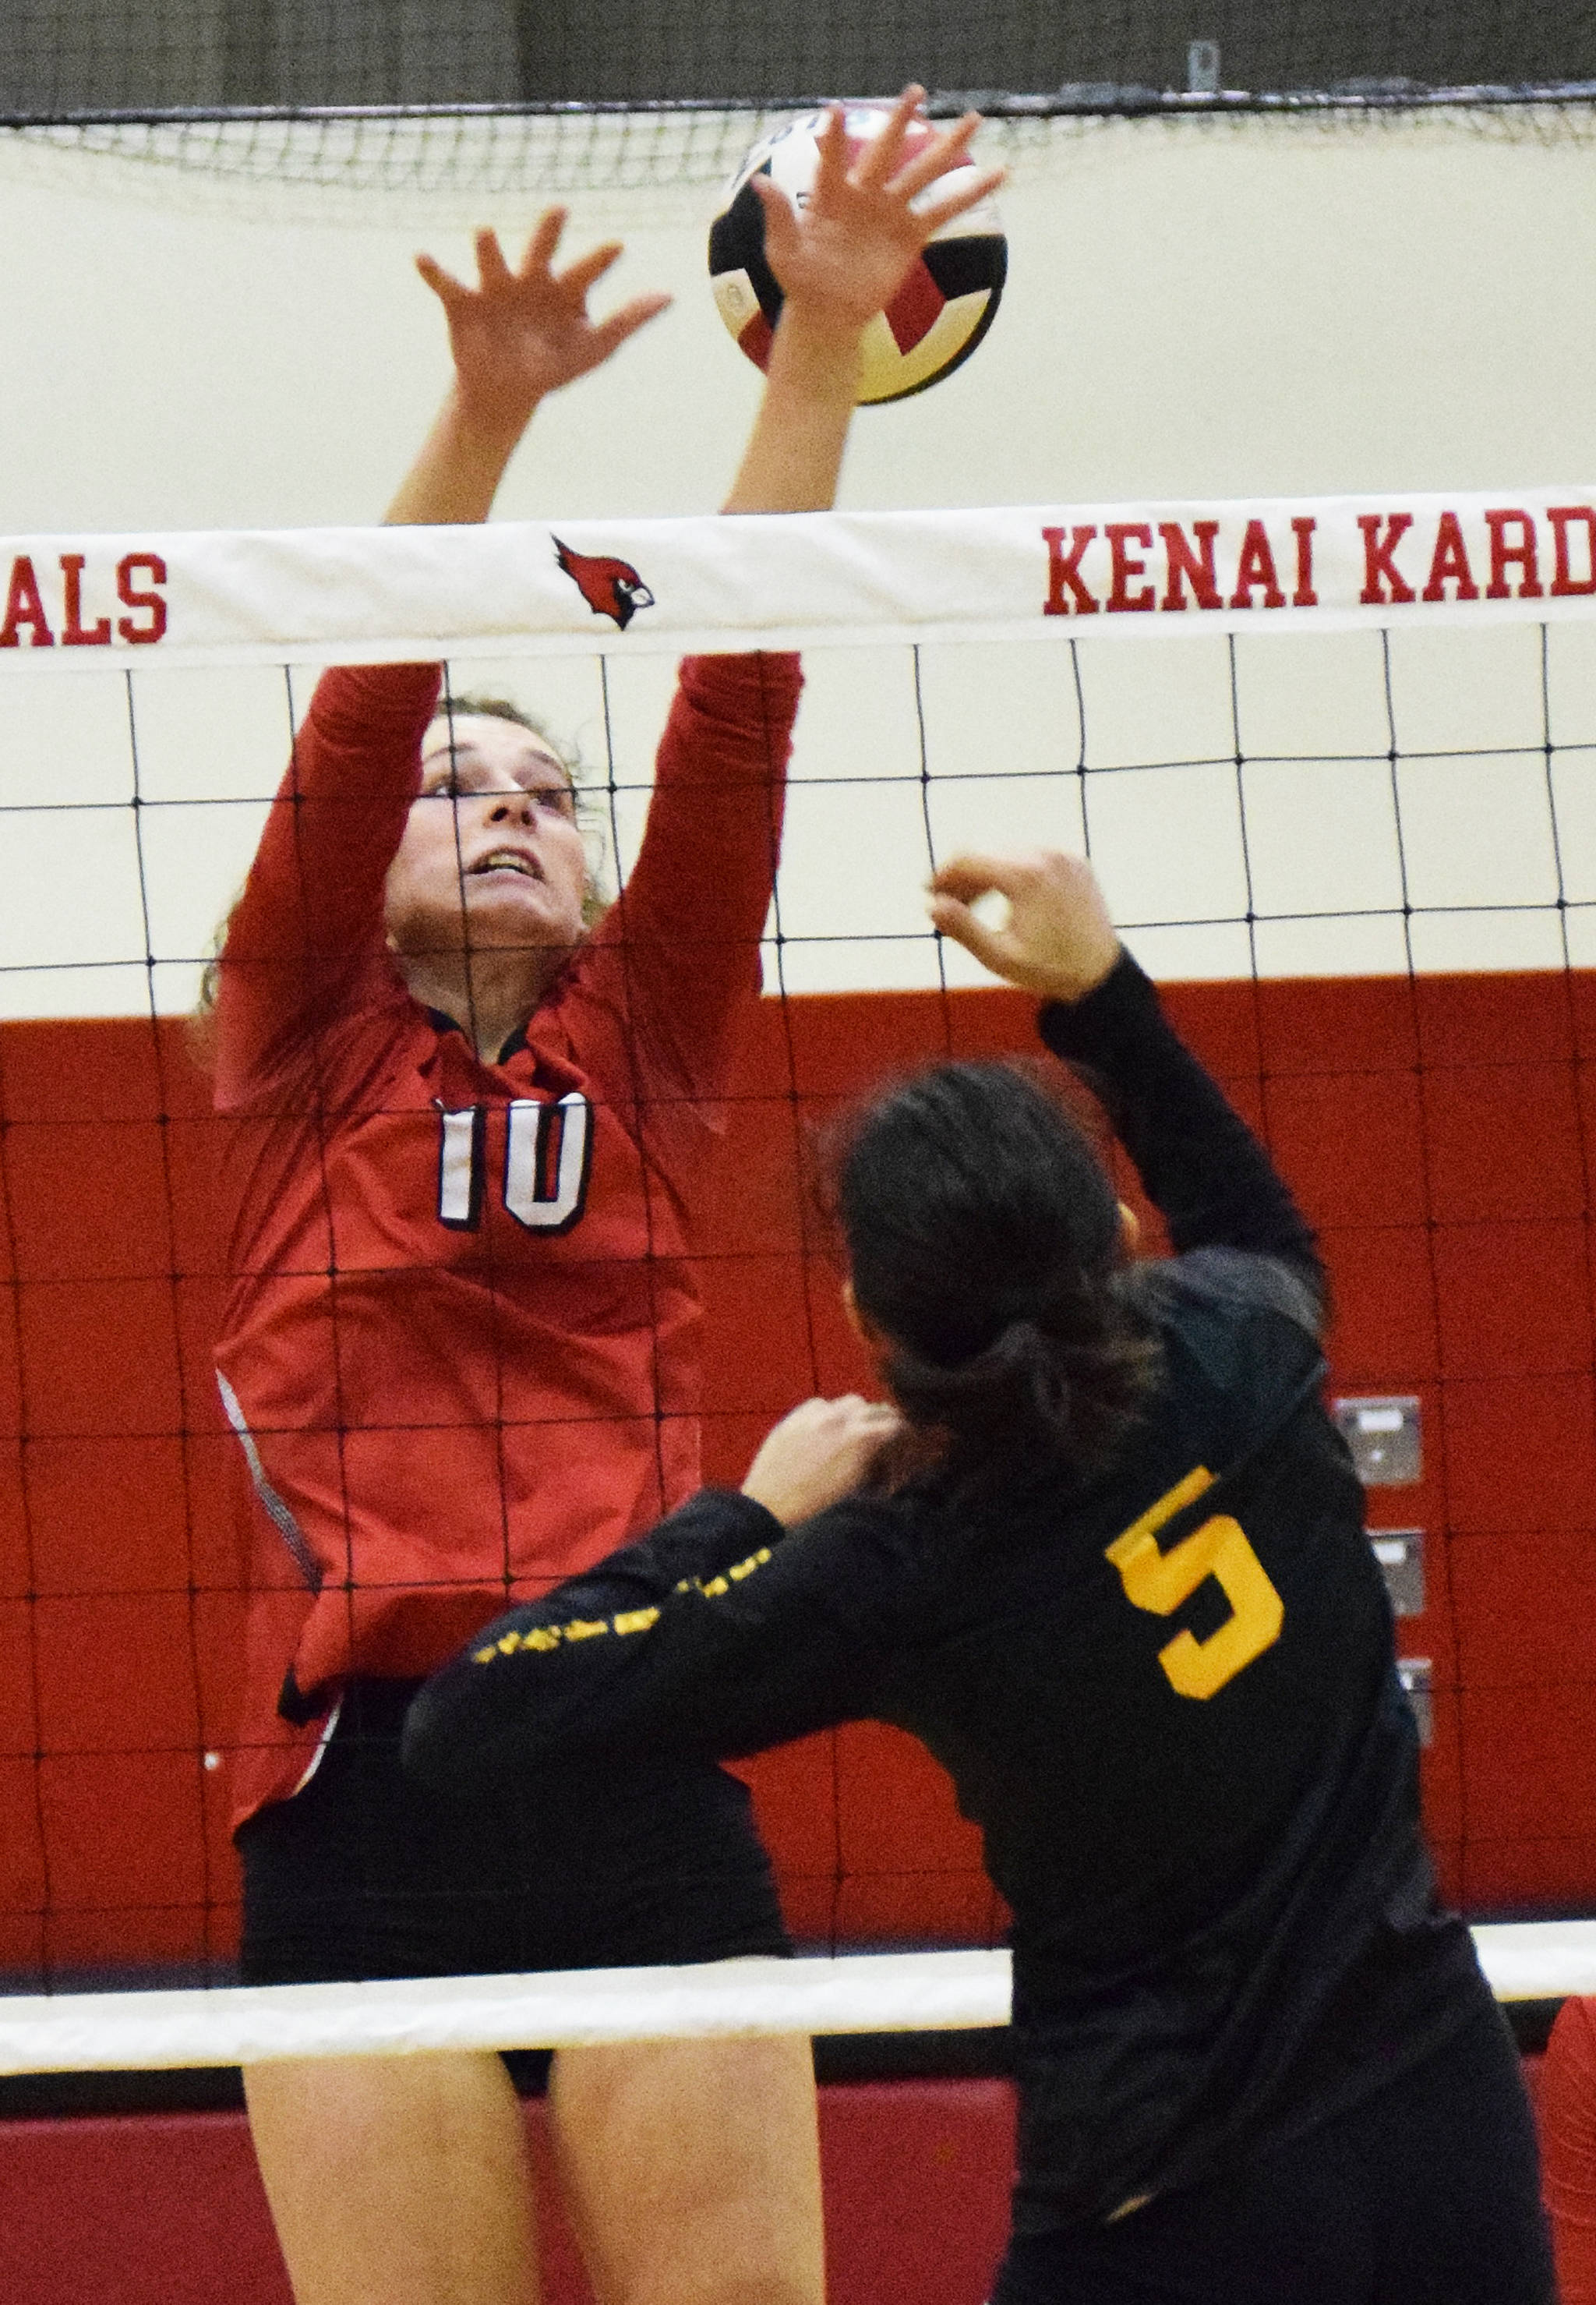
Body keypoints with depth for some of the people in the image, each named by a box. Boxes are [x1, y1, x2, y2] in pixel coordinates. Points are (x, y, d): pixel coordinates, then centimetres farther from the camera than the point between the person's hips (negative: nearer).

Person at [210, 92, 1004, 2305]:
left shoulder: (643, 1052, 15)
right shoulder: (306, 1057, 10)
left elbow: (739, 694, 5)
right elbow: (360, 714, -5)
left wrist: (826, 344, -5)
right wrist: (483, 417, -19)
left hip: (655, 1803, 2)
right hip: (367, 1793, -2)